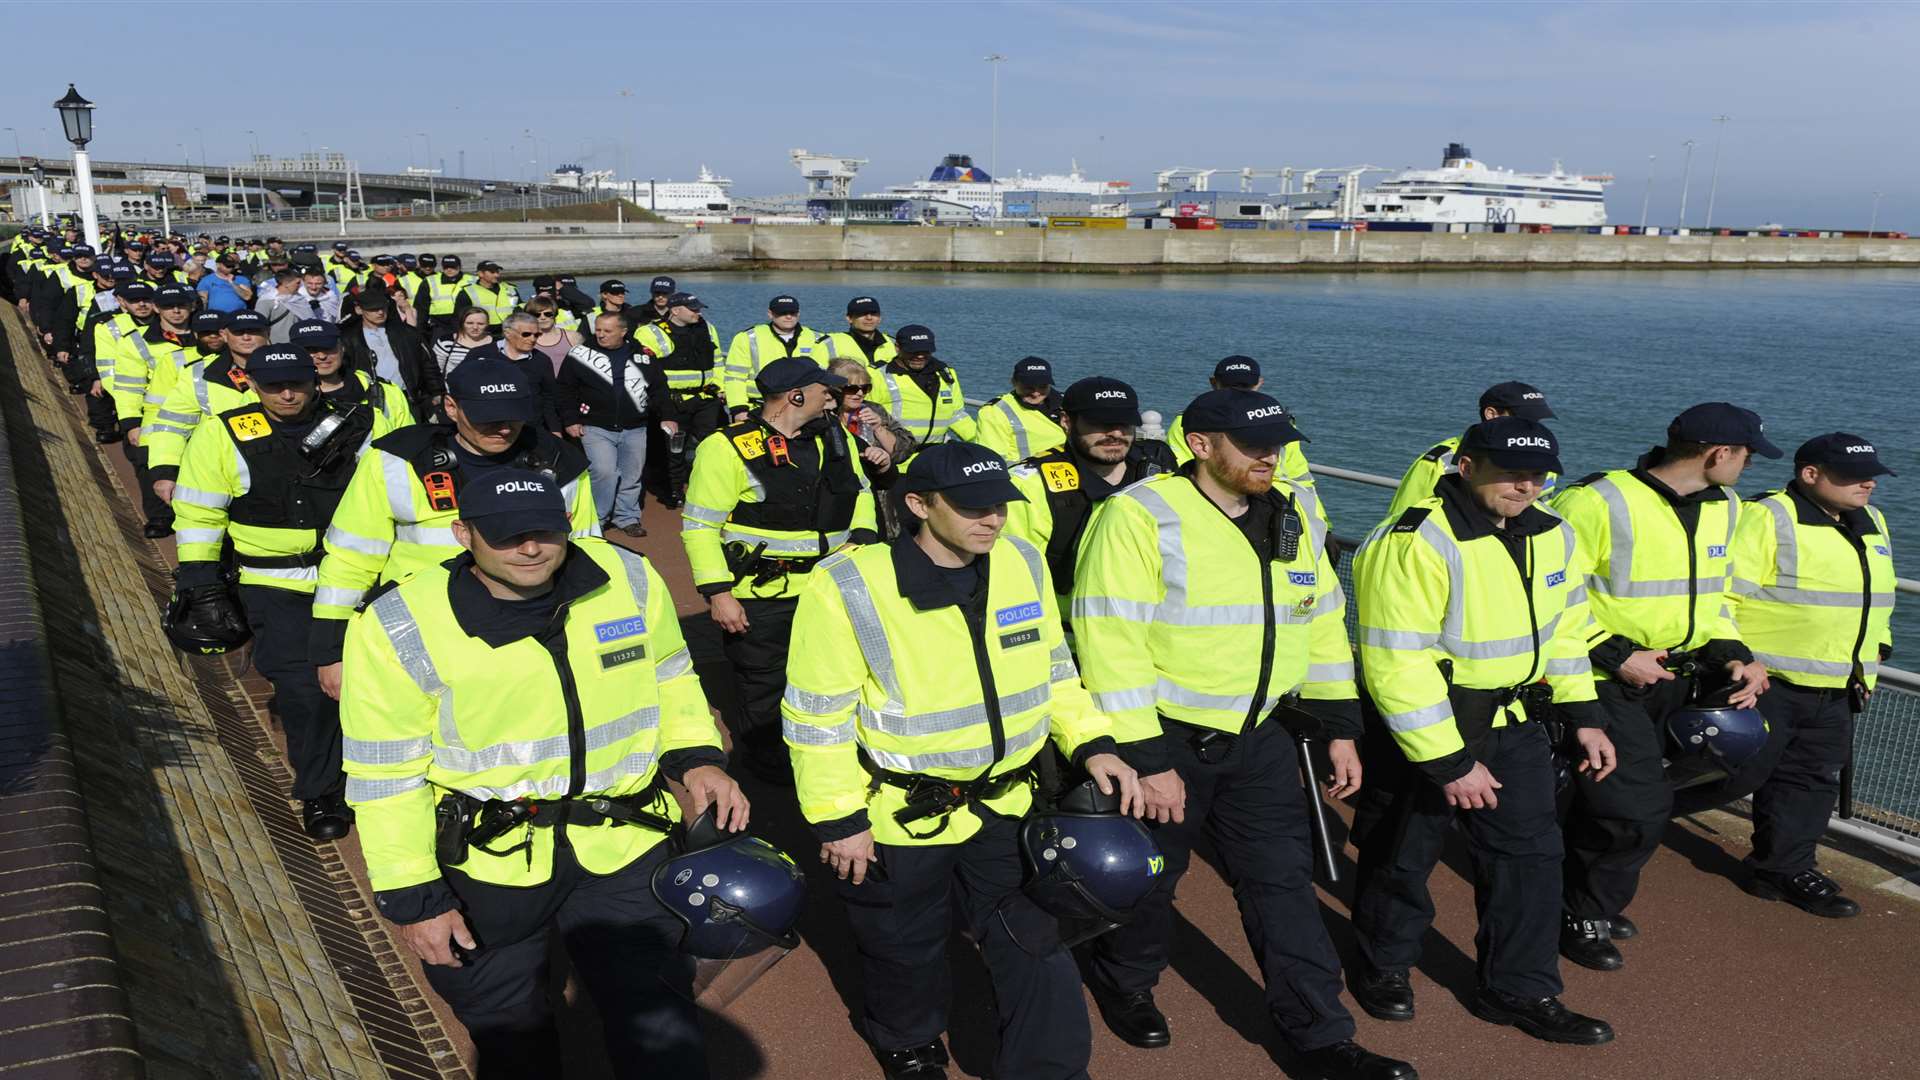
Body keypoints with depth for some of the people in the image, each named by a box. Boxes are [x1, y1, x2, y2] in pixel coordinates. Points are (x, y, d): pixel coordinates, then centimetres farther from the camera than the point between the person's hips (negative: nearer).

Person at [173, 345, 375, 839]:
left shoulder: (351, 426, 0)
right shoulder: (224, 434, -4)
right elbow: (199, 511, 2)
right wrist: (199, 579, -1)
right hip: (276, 589, -2)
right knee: (305, 689, -11)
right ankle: (320, 794, 6)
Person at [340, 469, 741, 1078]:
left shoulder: (630, 580, -8)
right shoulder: (399, 629, -16)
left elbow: (669, 679, 9)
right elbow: (385, 776, -10)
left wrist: (696, 759, -6)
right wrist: (411, 899, -9)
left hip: (625, 849, 1)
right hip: (487, 865, -1)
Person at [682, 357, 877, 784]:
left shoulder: (838, 439, 7)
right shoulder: (728, 448, -13)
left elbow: (860, 493, 21)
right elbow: (700, 526, -12)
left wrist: (863, 536, 4)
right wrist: (718, 593, -16)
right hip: (760, 599, -6)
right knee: (765, 697, 6)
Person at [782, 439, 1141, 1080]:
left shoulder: (1023, 564, -6)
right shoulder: (849, 587, -22)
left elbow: (1053, 669, 8)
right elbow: (817, 714, -15)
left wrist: (1092, 745, -3)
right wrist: (839, 819, -14)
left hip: (1005, 807, 3)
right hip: (898, 818, -3)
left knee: (1038, 952, 10)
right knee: (907, 953, 20)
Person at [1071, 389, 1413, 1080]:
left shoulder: (1292, 514, 4)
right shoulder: (1140, 516, -18)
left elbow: (1322, 622, 13)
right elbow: (1109, 643, -22)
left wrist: (1340, 730, 10)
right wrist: (1145, 761, -22)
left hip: (1260, 734, 5)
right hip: (1166, 739, -5)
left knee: (1283, 881, 10)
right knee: (1147, 876, 13)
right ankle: (1122, 983, 41)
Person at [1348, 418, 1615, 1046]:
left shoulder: (1552, 536, 2)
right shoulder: (1415, 543, -25)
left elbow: (1563, 630, 16)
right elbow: (1398, 665, -27)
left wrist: (1583, 717, 9)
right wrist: (1449, 762, -24)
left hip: (1513, 722, 7)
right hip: (1420, 724, -7)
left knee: (1531, 852, 10)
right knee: (1403, 856, 10)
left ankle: (1520, 990, 27)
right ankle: (1385, 969, 34)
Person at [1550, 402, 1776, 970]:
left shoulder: (1724, 507, 8)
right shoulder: (1598, 503, -19)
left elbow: (1710, 594, 19)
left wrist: (1734, 654, 3)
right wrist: (1615, 657, -22)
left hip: (1673, 674, 8)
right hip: (1604, 681, -8)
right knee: (1637, 807, -10)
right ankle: (1581, 918, 11)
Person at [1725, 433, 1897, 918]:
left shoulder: (1871, 524, 14)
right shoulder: (1767, 518, -14)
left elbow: (1874, 599, 27)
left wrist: (1869, 667, 21)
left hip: (1836, 693, 8)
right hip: (1768, 683, -8)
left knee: (1813, 783, 11)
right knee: (1738, 774, -4)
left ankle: (1784, 869, 23)